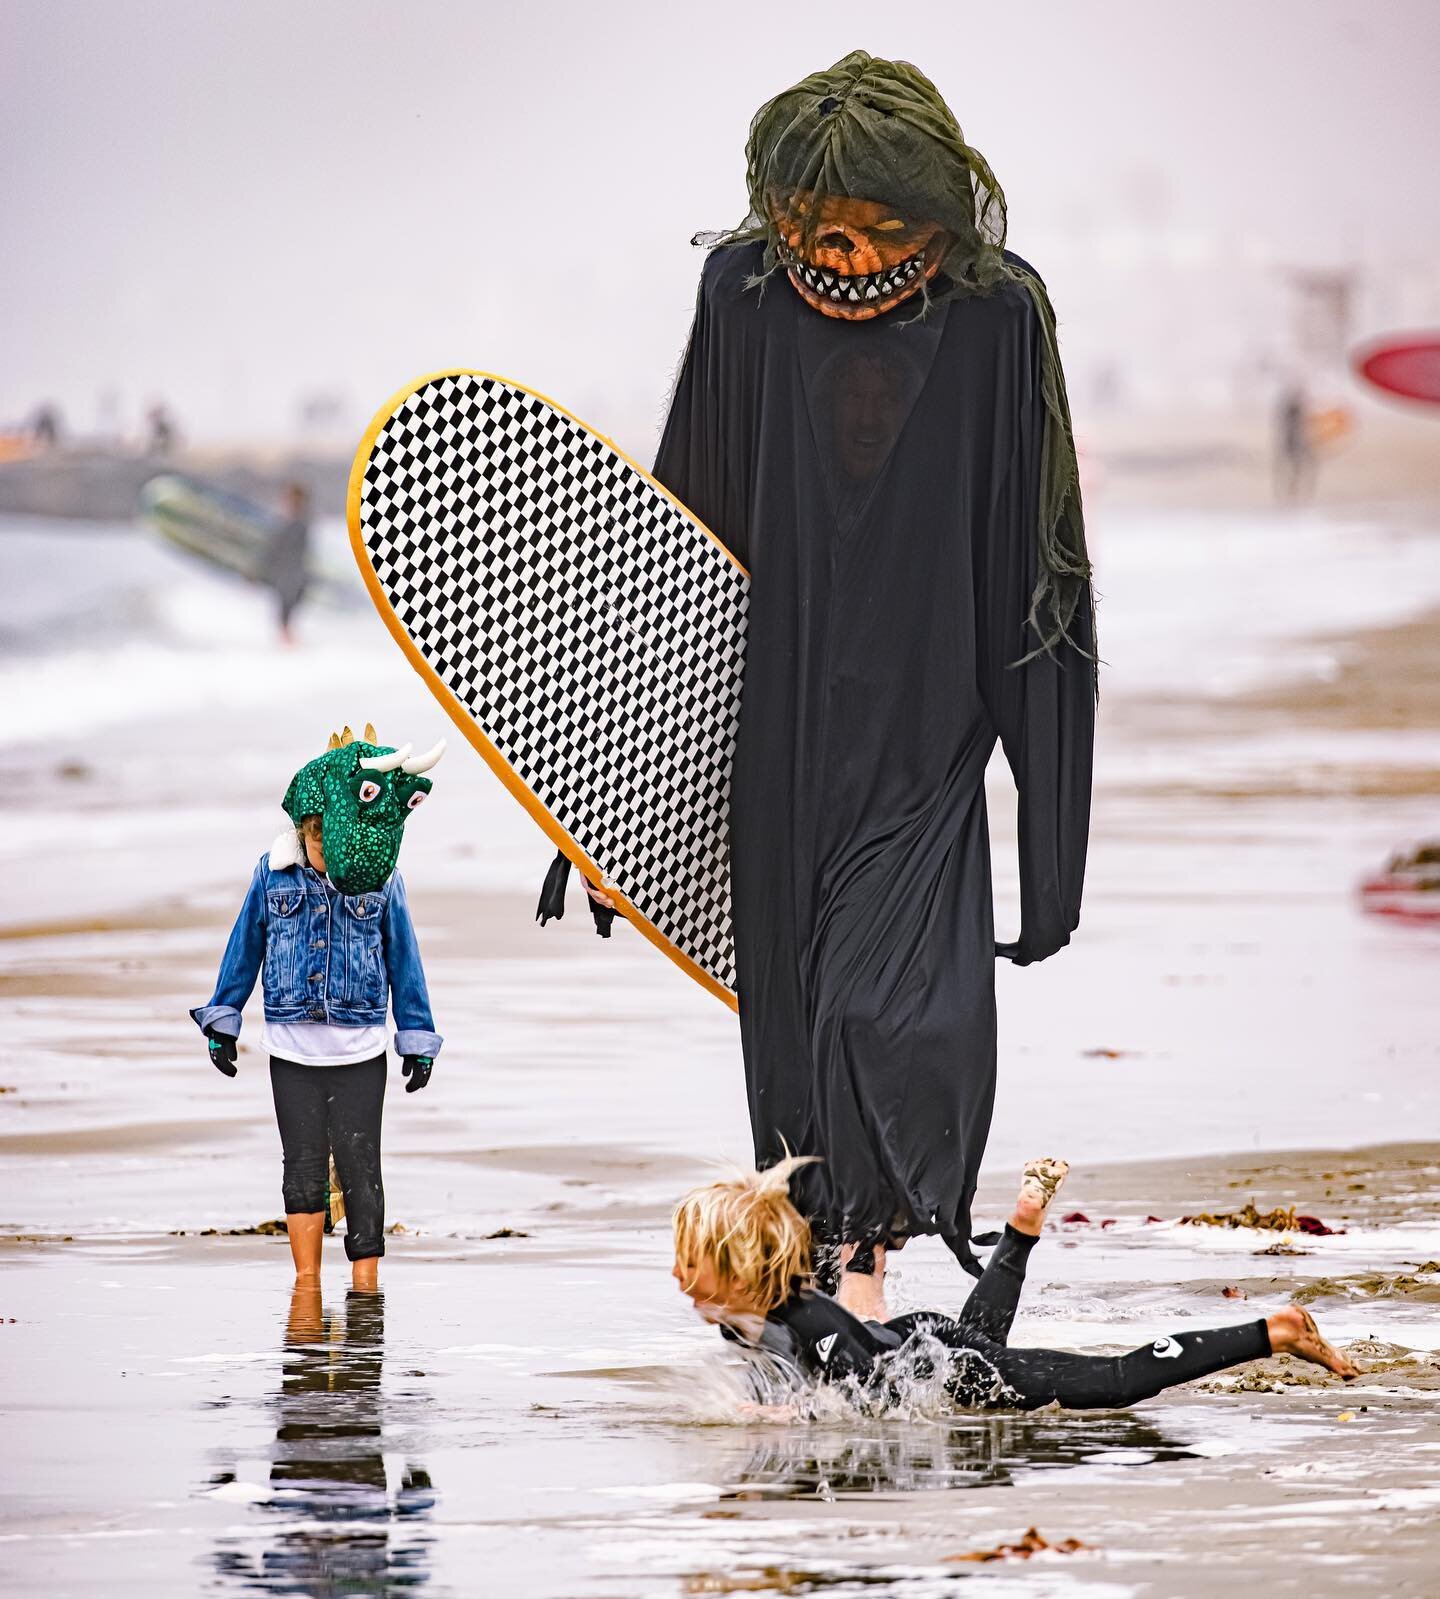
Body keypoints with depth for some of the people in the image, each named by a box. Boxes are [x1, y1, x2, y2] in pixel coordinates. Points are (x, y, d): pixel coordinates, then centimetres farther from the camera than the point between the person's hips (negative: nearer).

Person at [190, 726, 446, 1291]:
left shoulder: (380, 878, -4)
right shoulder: (274, 873, -2)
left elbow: (404, 961, 4)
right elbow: (245, 948, 9)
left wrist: (418, 1041, 6)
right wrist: (222, 1021, 12)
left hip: (360, 1053, -1)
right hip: (292, 1049, 1)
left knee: (360, 1166, -4)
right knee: (304, 1168, 2)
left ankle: (366, 1278, 2)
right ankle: (306, 1282, 9)